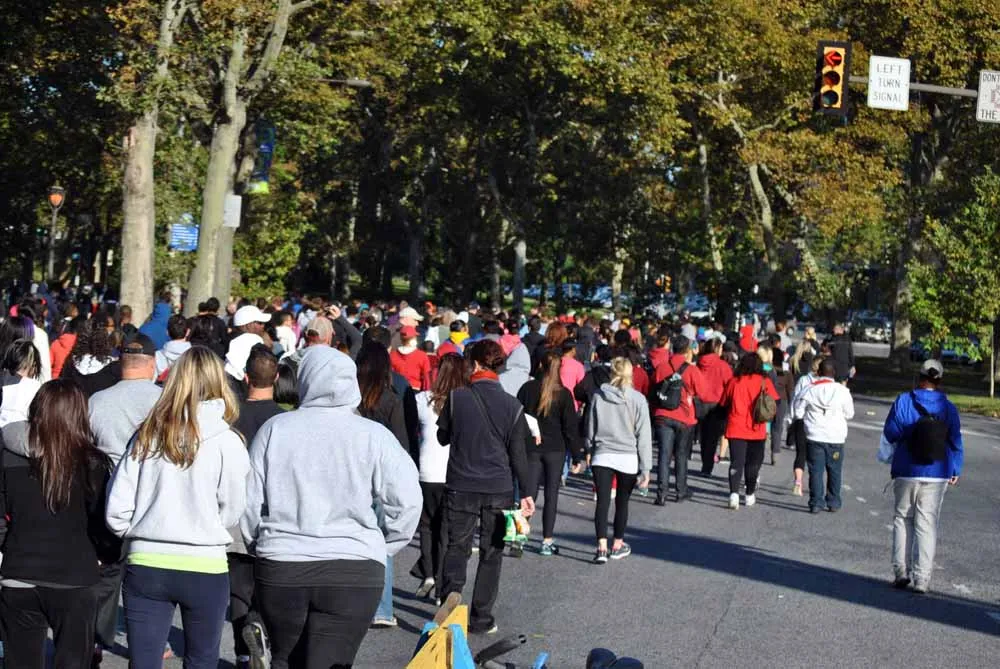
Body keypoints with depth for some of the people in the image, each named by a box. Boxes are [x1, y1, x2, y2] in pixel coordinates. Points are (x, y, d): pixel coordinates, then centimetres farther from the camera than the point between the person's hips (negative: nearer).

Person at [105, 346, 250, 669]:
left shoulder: (147, 435, -1)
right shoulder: (226, 441, -9)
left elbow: (116, 509, -2)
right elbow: (232, 511, -5)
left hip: (146, 565, 2)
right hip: (204, 568, -2)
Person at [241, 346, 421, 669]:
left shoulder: (275, 428, 1)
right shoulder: (374, 435, -4)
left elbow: (250, 500, 4)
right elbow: (406, 500, -7)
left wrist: (257, 540, 20)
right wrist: (382, 547, 7)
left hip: (281, 567, 2)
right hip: (355, 572, -2)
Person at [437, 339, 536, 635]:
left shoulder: (456, 397, -8)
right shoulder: (512, 406, -5)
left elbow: (443, 436, 5)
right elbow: (518, 454, -3)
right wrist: (526, 492, 4)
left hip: (461, 486, 0)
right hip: (499, 488, 0)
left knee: (457, 547, 11)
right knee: (491, 553, 10)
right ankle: (481, 618, 13)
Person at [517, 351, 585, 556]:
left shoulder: (528, 388, -1)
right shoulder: (564, 394, -6)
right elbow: (570, 427, -5)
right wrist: (577, 455, 2)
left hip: (531, 448, 2)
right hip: (555, 449, -1)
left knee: (529, 491, 7)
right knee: (551, 494, 4)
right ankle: (547, 541, 4)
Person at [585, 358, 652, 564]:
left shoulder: (598, 396, -1)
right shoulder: (637, 399, -5)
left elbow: (589, 430, 6)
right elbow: (644, 436, -4)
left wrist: (591, 450, 19)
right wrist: (646, 468, -1)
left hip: (602, 456, 0)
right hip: (628, 459, 0)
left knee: (602, 502, 0)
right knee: (622, 502, 14)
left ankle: (602, 547, -10)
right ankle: (617, 545, 25)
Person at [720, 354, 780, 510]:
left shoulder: (733, 381, 3)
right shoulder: (764, 381, -1)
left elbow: (724, 404, 8)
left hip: (735, 429, 0)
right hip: (756, 429, 0)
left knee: (736, 462, -1)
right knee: (753, 463, 13)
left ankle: (734, 493, -19)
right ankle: (750, 495, 22)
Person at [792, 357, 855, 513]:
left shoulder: (810, 389, -4)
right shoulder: (842, 391, -6)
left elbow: (798, 412, 1)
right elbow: (849, 414, 3)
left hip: (814, 437, 0)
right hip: (836, 438, 0)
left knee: (816, 470, 3)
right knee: (834, 471, 12)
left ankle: (816, 502, 0)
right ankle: (833, 502, 18)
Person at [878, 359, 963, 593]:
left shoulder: (903, 402, -6)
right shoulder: (948, 408, 0)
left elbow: (889, 436, 0)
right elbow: (955, 443, 7)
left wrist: (886, 458, 19)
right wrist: (955, 471, 20)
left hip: (906, 474, -1)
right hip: (937, 476, 1)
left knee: (902, 519, 12)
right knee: (927, 524, 4)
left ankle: (901, 571, 6)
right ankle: (921, 578, 1)